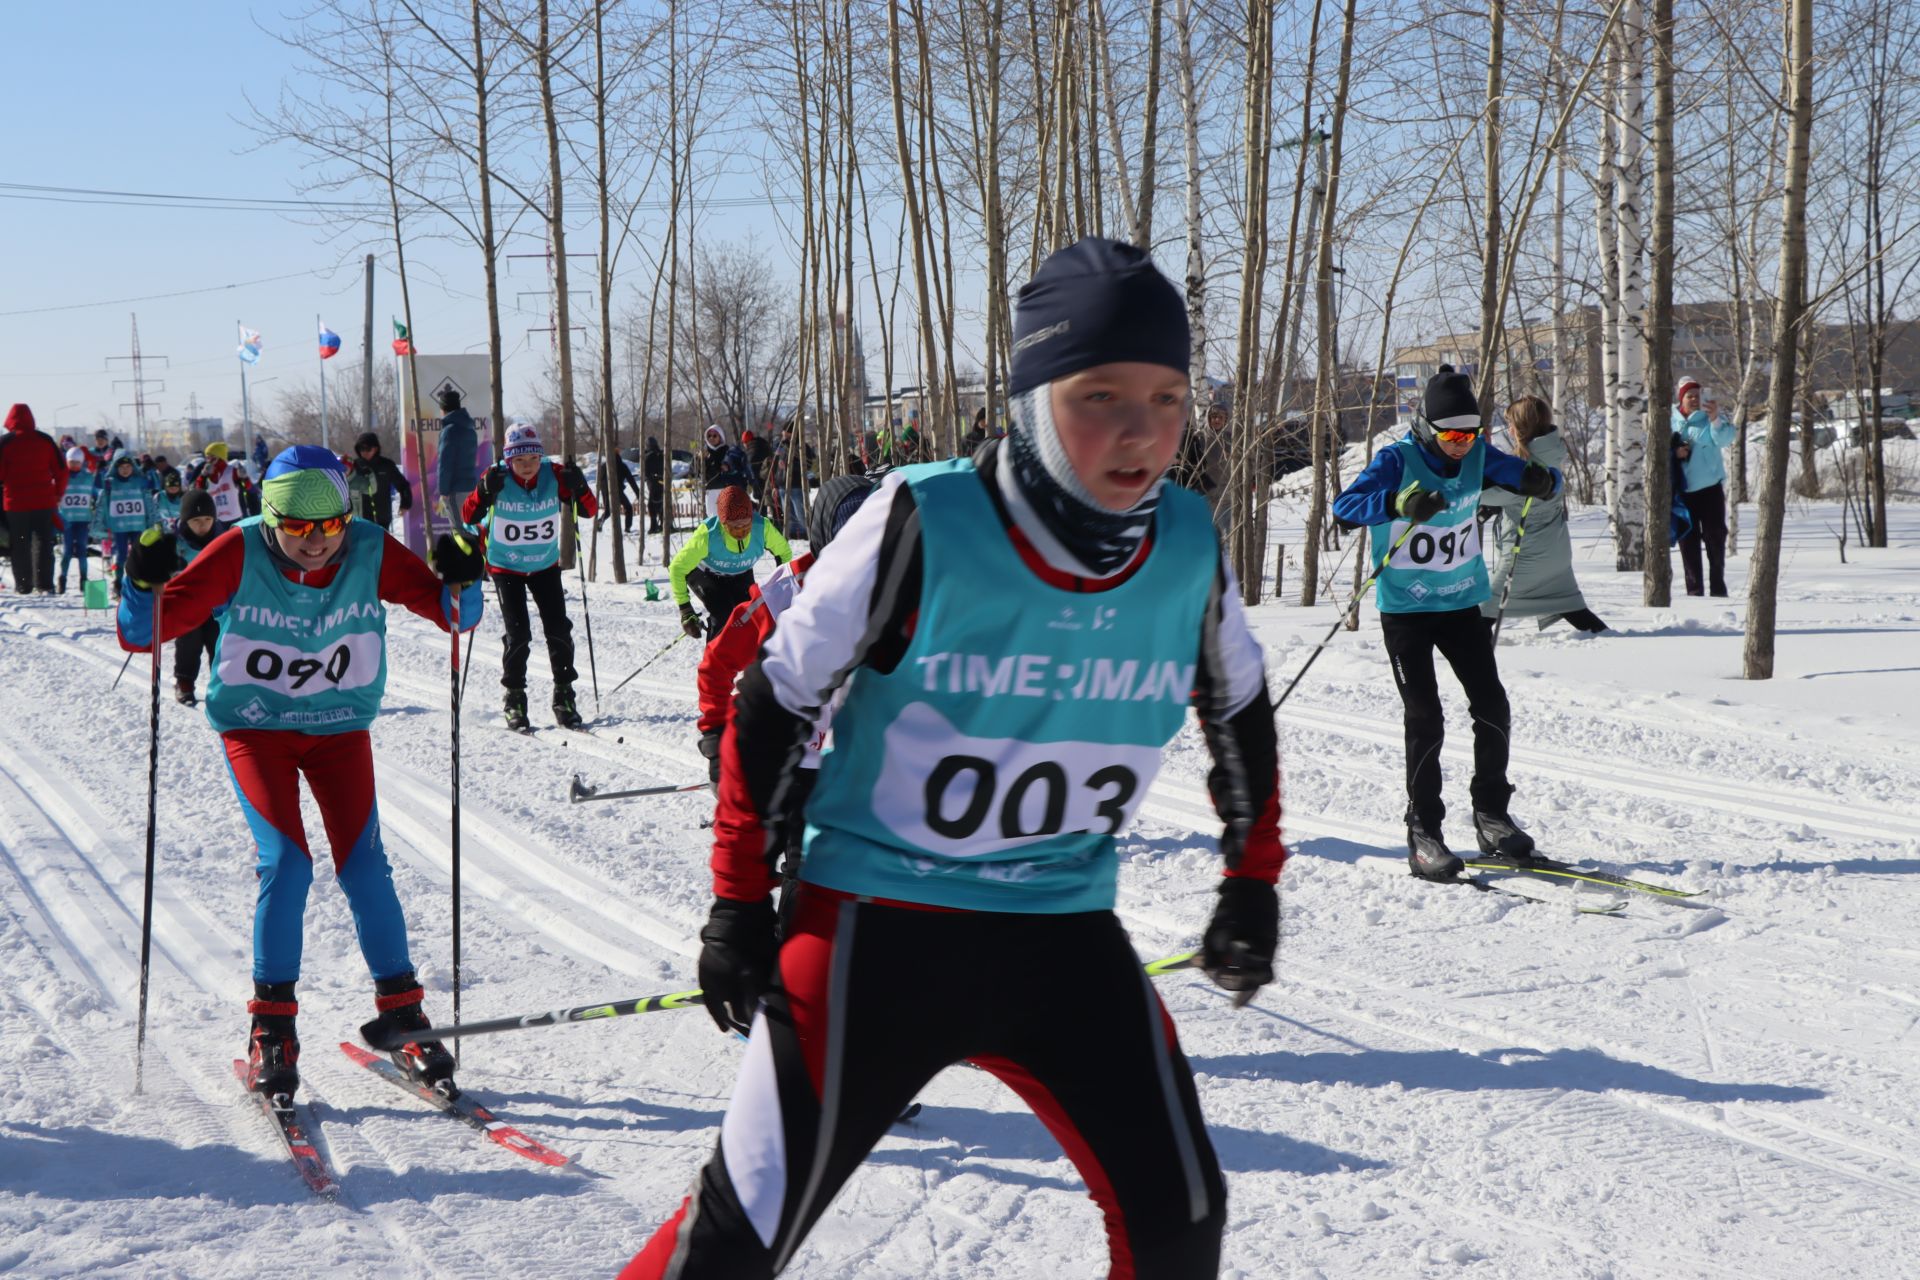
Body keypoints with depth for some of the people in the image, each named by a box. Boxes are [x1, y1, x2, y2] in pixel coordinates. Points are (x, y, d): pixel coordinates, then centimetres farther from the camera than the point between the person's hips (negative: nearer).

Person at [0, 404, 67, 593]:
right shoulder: (45, 440, 2)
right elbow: (61, 469, 4)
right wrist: (58, 493, 15)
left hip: (16, 502, -2)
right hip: (44, 501, 2)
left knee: (19, 544, 6)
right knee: (44, 542, 9)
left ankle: (23, 584, 5)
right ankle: (45, 583, 4)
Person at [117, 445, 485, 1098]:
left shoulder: (371, 552, -16)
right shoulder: (240, 554, -19)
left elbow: (451, 613, -9)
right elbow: (143, 634, -17)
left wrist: (460, 583, -29)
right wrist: (145, 586, -36)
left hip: (340, 727, 2)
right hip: (255, 727, -2)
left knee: (363, 865, -7)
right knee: (285, 861, -16)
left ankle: (400, 1013, 7)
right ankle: (272, 1027, -4)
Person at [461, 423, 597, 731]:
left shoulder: (554, 475, -13)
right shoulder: (498, 478, -18)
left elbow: (589, 511, -13)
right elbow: (468, 516, -23)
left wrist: (579, 488, -33)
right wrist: (486, 491, -40)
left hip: (546, 565, 2)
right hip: (506, 568, -2)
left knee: (559, 630, -4)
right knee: (518, 634, -10)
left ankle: (564, 699, 9)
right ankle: (515, 700, 4)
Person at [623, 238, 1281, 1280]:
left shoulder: (1188, 547, -6)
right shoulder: (923, 523, -18)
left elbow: (1242, 712, 15)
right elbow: (774, 701, -7)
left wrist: (1253, 881, 17)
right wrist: (738, 900, -6)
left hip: (1065, 932, 4)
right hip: (880, 926, -4)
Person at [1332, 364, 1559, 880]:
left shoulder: (1478, 455, -1)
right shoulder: (1398, 460, -14)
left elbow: (1527, 477, 5)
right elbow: (1344, 506, -26)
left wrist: (1540, 480, -20)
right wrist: (1398, 503, -44)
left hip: (1464, 604, 5)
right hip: (1406, 610, -4)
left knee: (1492, 707, 1)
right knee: (1425, 720, -9)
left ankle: (1491, 815, 18)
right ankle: (1423, 833, 0)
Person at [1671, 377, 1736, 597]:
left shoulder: (1710, 416, -2)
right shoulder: (1670, 420, 2)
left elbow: (1725, 439, -18)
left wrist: (1716, 419, -35)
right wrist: (1674, 452, -14)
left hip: (1710, 488, -1)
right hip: (1682, 490, 2)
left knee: (1715, 537, 0)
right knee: (1688, 540, 4)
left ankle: (1718, 587, 7)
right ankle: (1694, 589, 9)